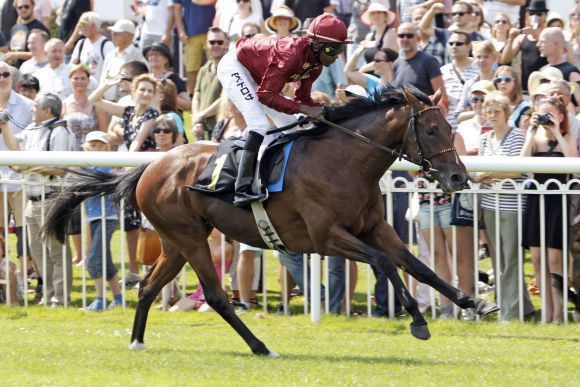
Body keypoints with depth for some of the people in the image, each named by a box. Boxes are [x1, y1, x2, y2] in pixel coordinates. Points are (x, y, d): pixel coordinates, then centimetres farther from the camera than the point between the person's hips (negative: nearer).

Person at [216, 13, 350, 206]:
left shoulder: (315, 63, -9)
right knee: (260, 125, -24)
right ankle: (242, 190, -31)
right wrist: (304, 109, -41)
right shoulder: (292, 53, -36)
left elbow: (303, 97, 1)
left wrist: (321, 111, -19)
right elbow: (266, 95, -37)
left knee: (291, 126, 8)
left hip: (256, 75, 10)